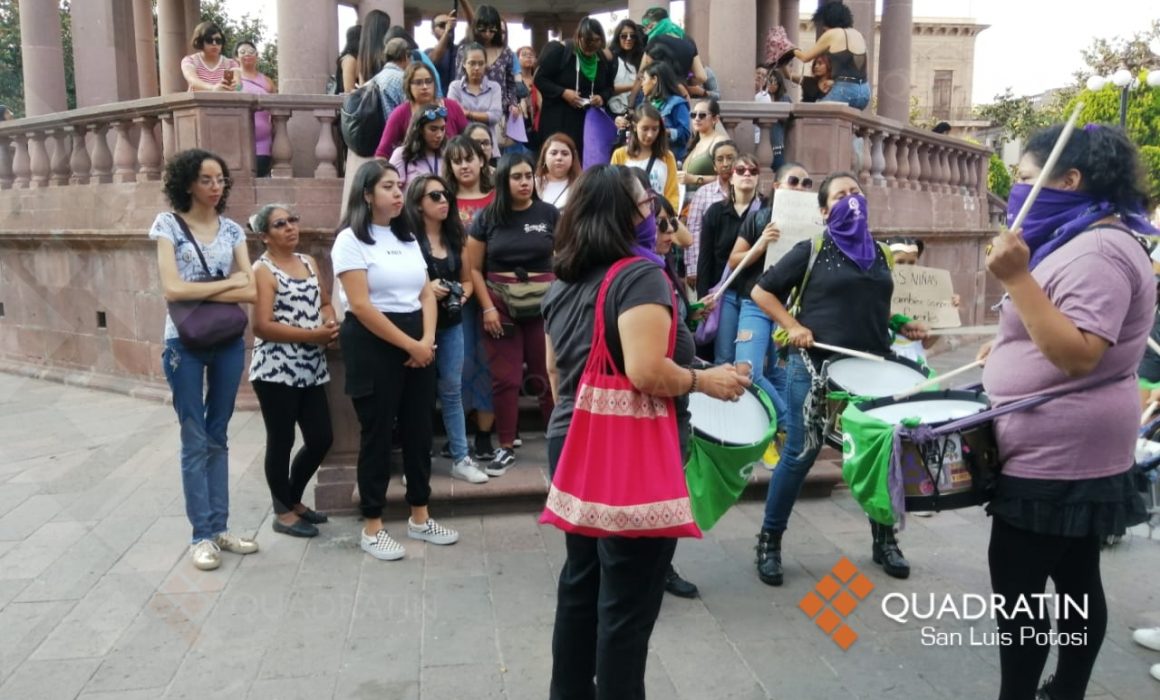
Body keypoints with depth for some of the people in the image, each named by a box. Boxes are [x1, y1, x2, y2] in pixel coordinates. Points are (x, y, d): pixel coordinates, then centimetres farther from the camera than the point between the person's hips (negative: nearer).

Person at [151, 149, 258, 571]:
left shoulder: (232, 229, 7)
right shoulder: (169, 224, -3)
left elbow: (252, 291, -2)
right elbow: (173, 289, -14)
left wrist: (200, 292, -12)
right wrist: (228, 283, -8)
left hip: (228, 341, 4)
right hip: (185, 342, -3)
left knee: (218, 437, 11)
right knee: (195, 440, 1)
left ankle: (220, 527, 19)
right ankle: (202, 535, 10)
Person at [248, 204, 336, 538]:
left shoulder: (309, 262, 13)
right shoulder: (262, 270, -9)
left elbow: (325, 302, 19)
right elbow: (263, 326, -17)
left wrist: (330, 325, -4)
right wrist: (312, 335, -18)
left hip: (311, 369, 7)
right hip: (276, 369, -7)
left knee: (321, 439, 9)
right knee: (281, 441, 4)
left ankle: (293, 499, 30)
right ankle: (283, 512, 20)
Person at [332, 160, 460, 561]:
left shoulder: (408, 238, 14)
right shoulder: (350, 240, -7)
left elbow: (427, 294, 9)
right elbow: (360, 305, -15)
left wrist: (427, 341, -8)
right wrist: (409, 344, -16)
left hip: (419, 344, 7)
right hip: (373, 344, -6)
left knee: (418, 430, 10)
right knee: (377, 434, 0)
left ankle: (420, 518, 22)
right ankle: (371, 528, 13)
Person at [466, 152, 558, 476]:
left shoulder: (550, 214, 1)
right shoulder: (487, 217, 2)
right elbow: (474, 268, 4)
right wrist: (487, 307, -5)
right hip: (500, 303, 1)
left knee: (547, 375, 1)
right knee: (505, 378, 4)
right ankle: (506, 448, 15)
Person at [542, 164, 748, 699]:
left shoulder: (562, 283, 9)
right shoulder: (639, 275, -17)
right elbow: (646, 373, -28)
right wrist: (704, 380, -12)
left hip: (572, 444, 9)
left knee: (580, 583, 20)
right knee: (627, 601, 4)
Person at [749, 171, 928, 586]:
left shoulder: (879, 254, 14)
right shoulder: (811, 251, -2)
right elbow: (762, 291, 0)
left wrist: (903, 328, 7)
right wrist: (793, 327, -11)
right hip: (815, 366, -5)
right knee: (801, 453, -2)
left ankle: (885, 540, 29)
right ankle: (770, 540, 14)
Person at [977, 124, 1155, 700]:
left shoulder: (1097, 250, -19)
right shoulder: (1084, 240, 14)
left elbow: (1079, 355, -28)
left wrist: (1017, 277, -30)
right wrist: (1011, 347, 16)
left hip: (1058, 453, -11)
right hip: (1070, 451, 11)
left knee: (1017, 583, -2)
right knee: (1075, 578, 17)